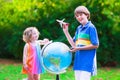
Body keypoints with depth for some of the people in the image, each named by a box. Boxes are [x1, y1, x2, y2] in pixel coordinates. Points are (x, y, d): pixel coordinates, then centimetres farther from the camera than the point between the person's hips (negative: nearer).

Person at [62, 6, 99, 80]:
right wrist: (66, 31, 9)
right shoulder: (79, 28, 15)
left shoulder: (91, 27, -7)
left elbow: (95, 45, -11)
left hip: (87, 61, -8)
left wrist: (79, 48, -13)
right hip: (78, 60, 8)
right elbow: (74, 44, 15)